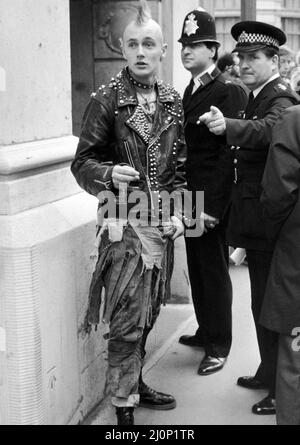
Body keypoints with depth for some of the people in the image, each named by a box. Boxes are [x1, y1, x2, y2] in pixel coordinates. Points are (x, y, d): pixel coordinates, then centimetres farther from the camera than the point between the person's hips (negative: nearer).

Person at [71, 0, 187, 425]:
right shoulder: (106, 100, -8)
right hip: (124, 222, -5)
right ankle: (124, 406, 10)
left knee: (149, 311, 15)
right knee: (126, 318, -3)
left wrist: (178, 214, 3)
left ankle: (135, 382, 34)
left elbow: (180, 166, 13)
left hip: (162, 222, 5)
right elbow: (82, 162, -6)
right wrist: (109, 174, -27)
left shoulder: (173, 102, 7)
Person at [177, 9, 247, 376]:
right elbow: (188, 145, 12)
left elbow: (229, 152, -18)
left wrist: (213, 206, -21)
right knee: (197, 269, 17)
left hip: (212, 200, -8)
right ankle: (206, 331, 34)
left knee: (214, 272, 3)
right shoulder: (191, 90, 13)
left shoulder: (228, 91, -14)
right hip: (191, 197, 8)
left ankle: (218, 347, 16)